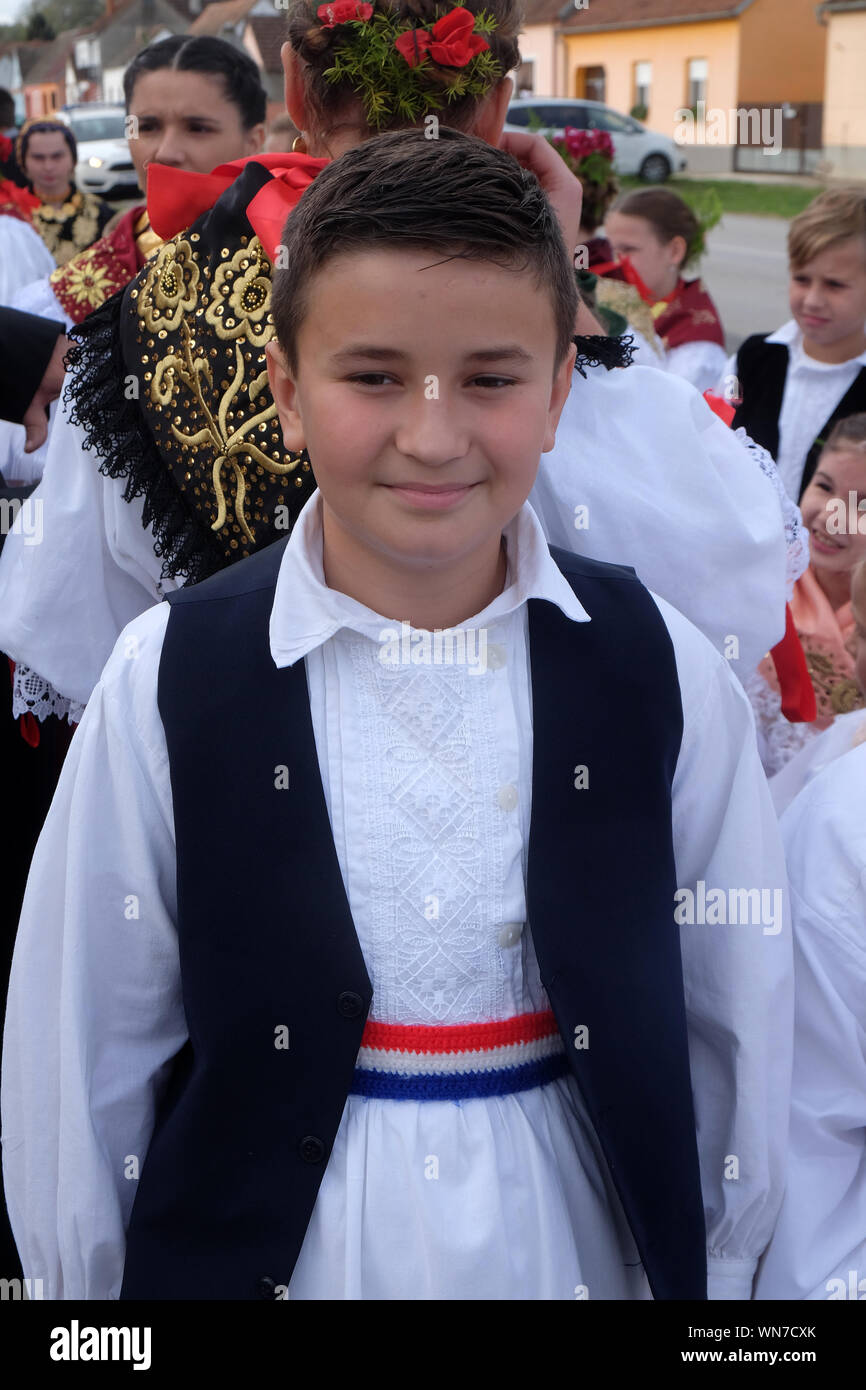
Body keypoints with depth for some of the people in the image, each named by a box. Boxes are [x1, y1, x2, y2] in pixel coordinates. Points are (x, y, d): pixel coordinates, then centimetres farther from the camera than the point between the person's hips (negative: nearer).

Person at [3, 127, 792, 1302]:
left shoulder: (661, 671, -10)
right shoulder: (172, 677, -13)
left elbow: (740, 1024, -2)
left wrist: (715, 1270, 3)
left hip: (578, 1239, 1)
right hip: (268, 1242, 0)